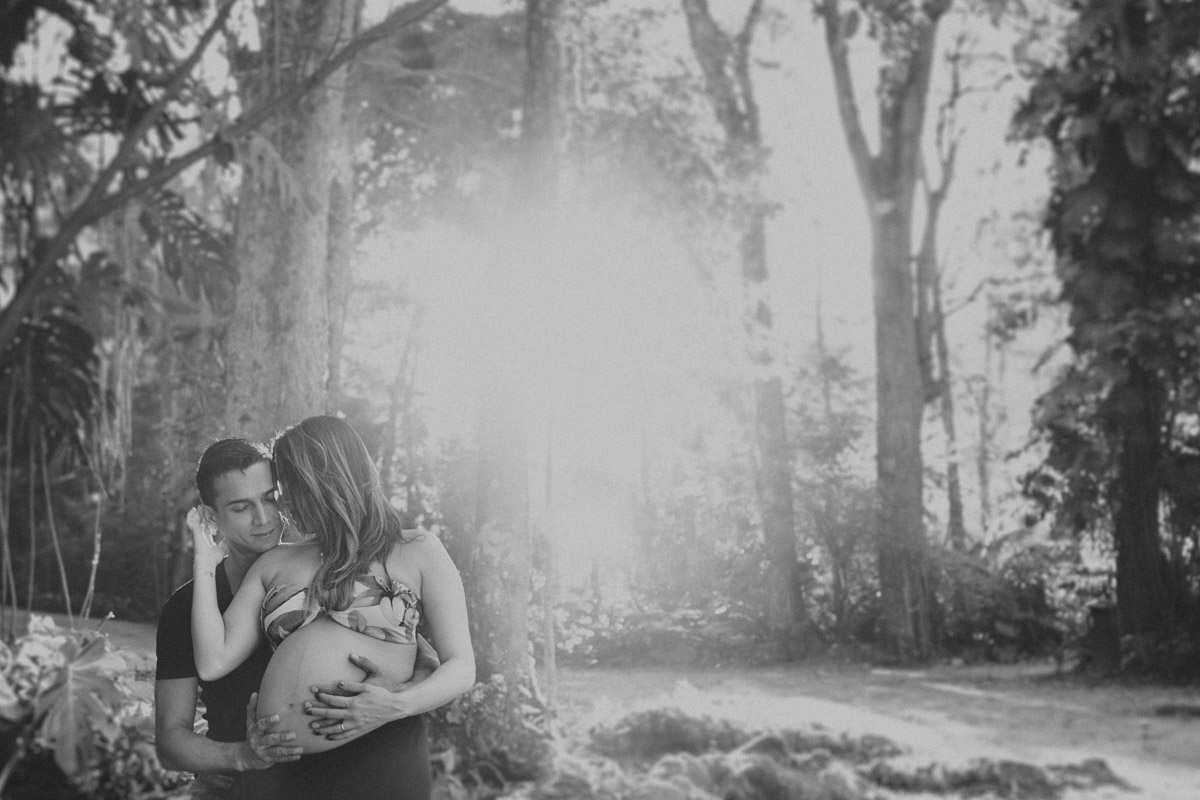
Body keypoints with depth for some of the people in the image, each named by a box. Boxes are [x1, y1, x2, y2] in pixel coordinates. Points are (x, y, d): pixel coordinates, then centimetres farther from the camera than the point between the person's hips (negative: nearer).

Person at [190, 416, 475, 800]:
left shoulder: (417, 551, 9)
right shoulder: (274, 564, 18)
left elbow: (461, 667, 3)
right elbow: (213, 662, 7)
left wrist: (398, 705, -15)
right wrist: (205, 560, 10)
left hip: (379, 765, -3)